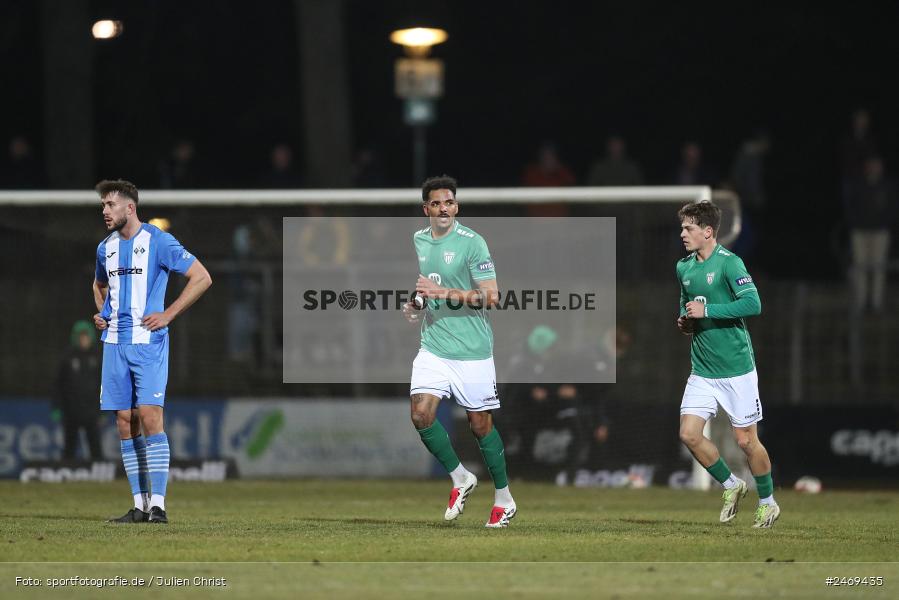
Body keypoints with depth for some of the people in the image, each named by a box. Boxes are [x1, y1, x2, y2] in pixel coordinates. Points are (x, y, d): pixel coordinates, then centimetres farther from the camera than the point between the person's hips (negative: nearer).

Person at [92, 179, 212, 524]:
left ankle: (157, 504, -12)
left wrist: (168, 315, -11)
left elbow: (202, 278, -7)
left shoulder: (158, 241, -7)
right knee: (124, 421, 4)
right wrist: (101, 313, 13)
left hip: (148, 342, -6)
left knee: (149, 416, -13)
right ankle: (140, 505, 8)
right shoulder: (106, 248, 13)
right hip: (114, 343, 6)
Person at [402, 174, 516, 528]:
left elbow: (491, 296, -15)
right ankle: (460, 479, 9)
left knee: (480, 423, 2)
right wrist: (413, 306, 5)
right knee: (421, 413, -12)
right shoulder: (416, 242, 9)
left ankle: (504, 498, 18)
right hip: (433, 348, 5)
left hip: (471, 350, -5)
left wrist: (444, 293, -23)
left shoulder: (471, 243, -10)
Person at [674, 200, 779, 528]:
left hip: (737, 368, -6)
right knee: (689, 434, -5)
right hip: (702, 371, 6)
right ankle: (731, 485, 17)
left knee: (746, 440, 1)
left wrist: (706, 311, -24)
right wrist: (685, 321, 5)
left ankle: (768, 502, 21)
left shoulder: (729, 263, -14)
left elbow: (753, 303, -26)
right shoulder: (684, 268, 9)